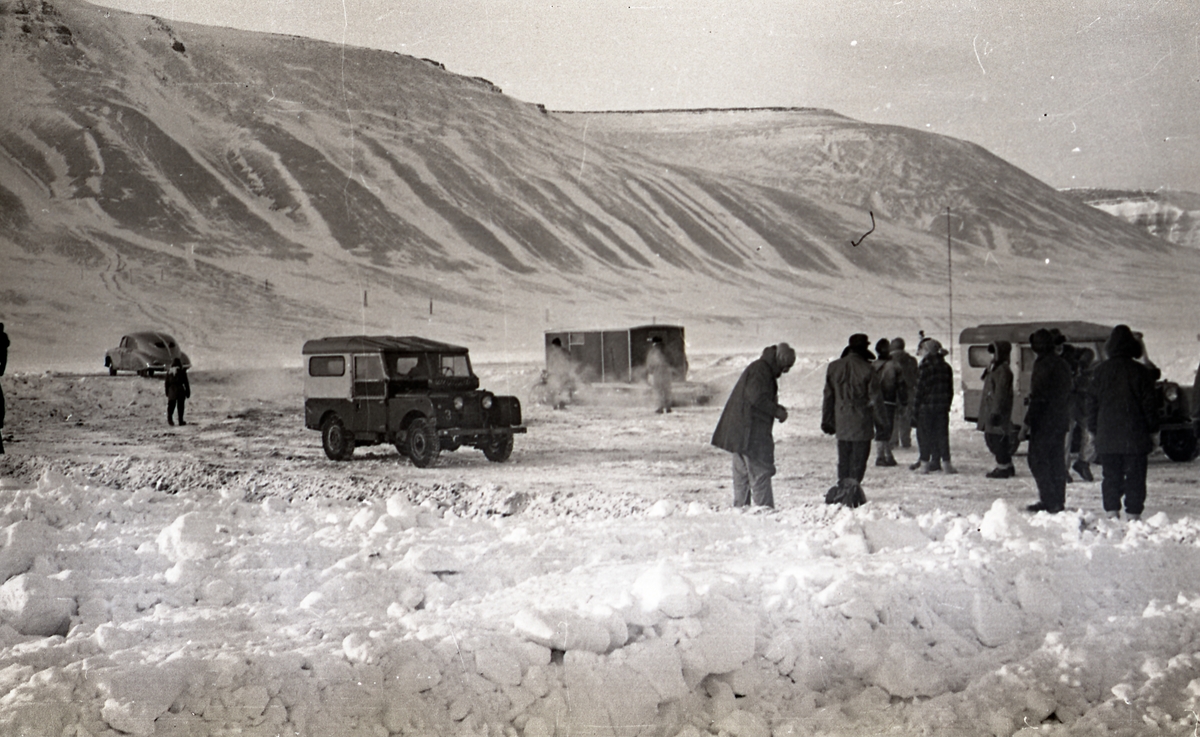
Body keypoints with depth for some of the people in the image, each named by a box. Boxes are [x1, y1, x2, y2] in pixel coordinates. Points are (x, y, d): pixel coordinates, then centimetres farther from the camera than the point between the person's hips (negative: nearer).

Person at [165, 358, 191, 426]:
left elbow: (167, 383, 8)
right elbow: (186, 383, -3)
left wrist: (167, 393, 15)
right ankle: (181, 421, 4)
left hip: (171, 391, 3)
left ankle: (169, 418, -16)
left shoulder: (169, 372, 5)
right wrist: (188, 392, 3)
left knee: (171, 406, 4)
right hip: (180, 391, -3)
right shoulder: (182, 372, -5)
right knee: (180, 406, 3)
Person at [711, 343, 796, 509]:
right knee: (760, 472, -10)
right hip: (751, 433, -11)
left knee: (742, 475, 12)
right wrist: (777, 411, -14)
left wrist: (776, 408, 7)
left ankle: (740, 508, 15)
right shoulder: (760, 370, -13)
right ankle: (765, 509, -11)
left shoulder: (764, 370, 19)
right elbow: (757, 398, -23)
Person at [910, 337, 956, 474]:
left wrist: (915, 407, -5)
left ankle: (925, 463, 3)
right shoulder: (946, 367, 7)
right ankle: (946, 463, 5)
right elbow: (950, 389, 10)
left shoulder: (923, 366, -11)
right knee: (942, 433, 8)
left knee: (924, 434, 3)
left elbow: (919, 388, -11)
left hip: (926, 406, -5)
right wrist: (947, 404, 15)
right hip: (942, 406, 5)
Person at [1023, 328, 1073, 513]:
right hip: (1061, 419, 9)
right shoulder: (1063, 365, 14)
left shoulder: (1043, 365, -14)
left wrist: (1028, 421, -16)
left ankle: (1048, 500, -10)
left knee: (1038, 459, -5)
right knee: (1057, 460, 12)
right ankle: (1059, 500, 14)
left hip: (1045, 421, -9)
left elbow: (1038, 396, -18)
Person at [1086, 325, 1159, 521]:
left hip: (1107, 436, 2)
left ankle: (1112, 512, 1)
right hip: (1135, 436, -2)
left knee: (1111, 476, 8)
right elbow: (1149, 403, -3)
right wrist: (1152, 429, 6)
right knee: (1135, 476, 3)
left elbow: (1092, 402, 6)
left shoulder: (1100, 371, 3)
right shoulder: (1141, 372, -4)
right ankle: (1133, 514, 0)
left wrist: (1093, 430, 13)